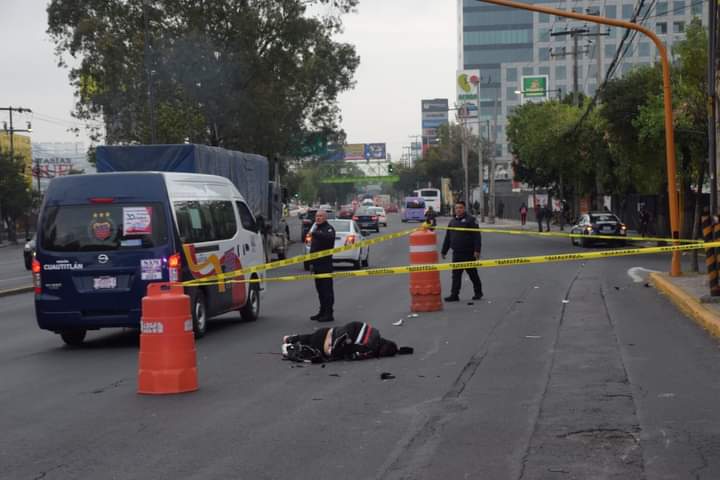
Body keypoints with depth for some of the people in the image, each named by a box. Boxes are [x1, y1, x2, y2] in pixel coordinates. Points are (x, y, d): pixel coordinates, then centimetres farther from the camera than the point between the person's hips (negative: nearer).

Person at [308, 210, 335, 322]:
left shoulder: (328, 228, -9)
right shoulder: (316, 228, 21)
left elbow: (330, 237, -34)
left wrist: (314, 234, -42)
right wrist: (312, 262, 23)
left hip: (325, 264, -10)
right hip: (317, 264, 10)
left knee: (326, 288, -7)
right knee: (320, 288, 13)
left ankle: (328, 314, -5)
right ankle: (322, 312, 20)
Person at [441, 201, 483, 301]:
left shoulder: (470, 220, -5)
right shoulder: (452, 221, 14)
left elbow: (477, 236, -11)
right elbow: (447, 238, 20)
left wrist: (477, 250, -19)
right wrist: (444, 251, 17)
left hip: (469, 253, -5)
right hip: (456, 253, 5)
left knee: (473, 274, 7)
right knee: (456, 275, 0)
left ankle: (478, 292, 22)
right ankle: (454, 295, 1)